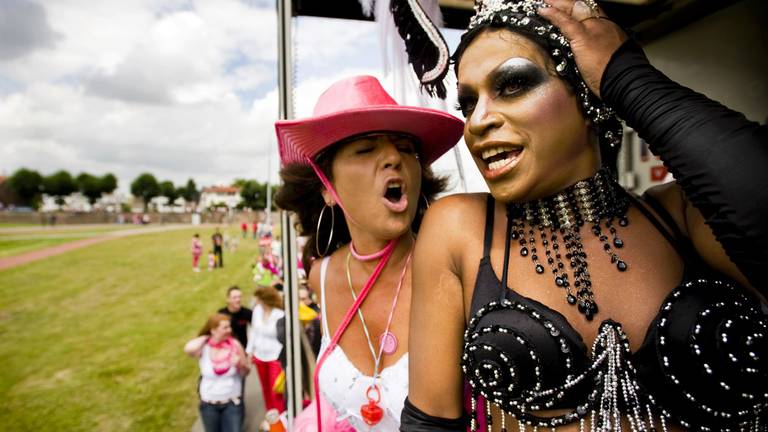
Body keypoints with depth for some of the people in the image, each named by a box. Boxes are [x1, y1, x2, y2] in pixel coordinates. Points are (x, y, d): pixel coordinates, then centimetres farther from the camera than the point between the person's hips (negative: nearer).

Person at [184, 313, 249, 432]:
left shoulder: (235, 344, -10)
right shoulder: (204, 347, -12)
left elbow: (245, 372, 0)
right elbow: (188, 349, -36)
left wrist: (239, 364, -23)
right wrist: (205, 337, -19)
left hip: (232, 402, 0)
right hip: (209, 404, 0)